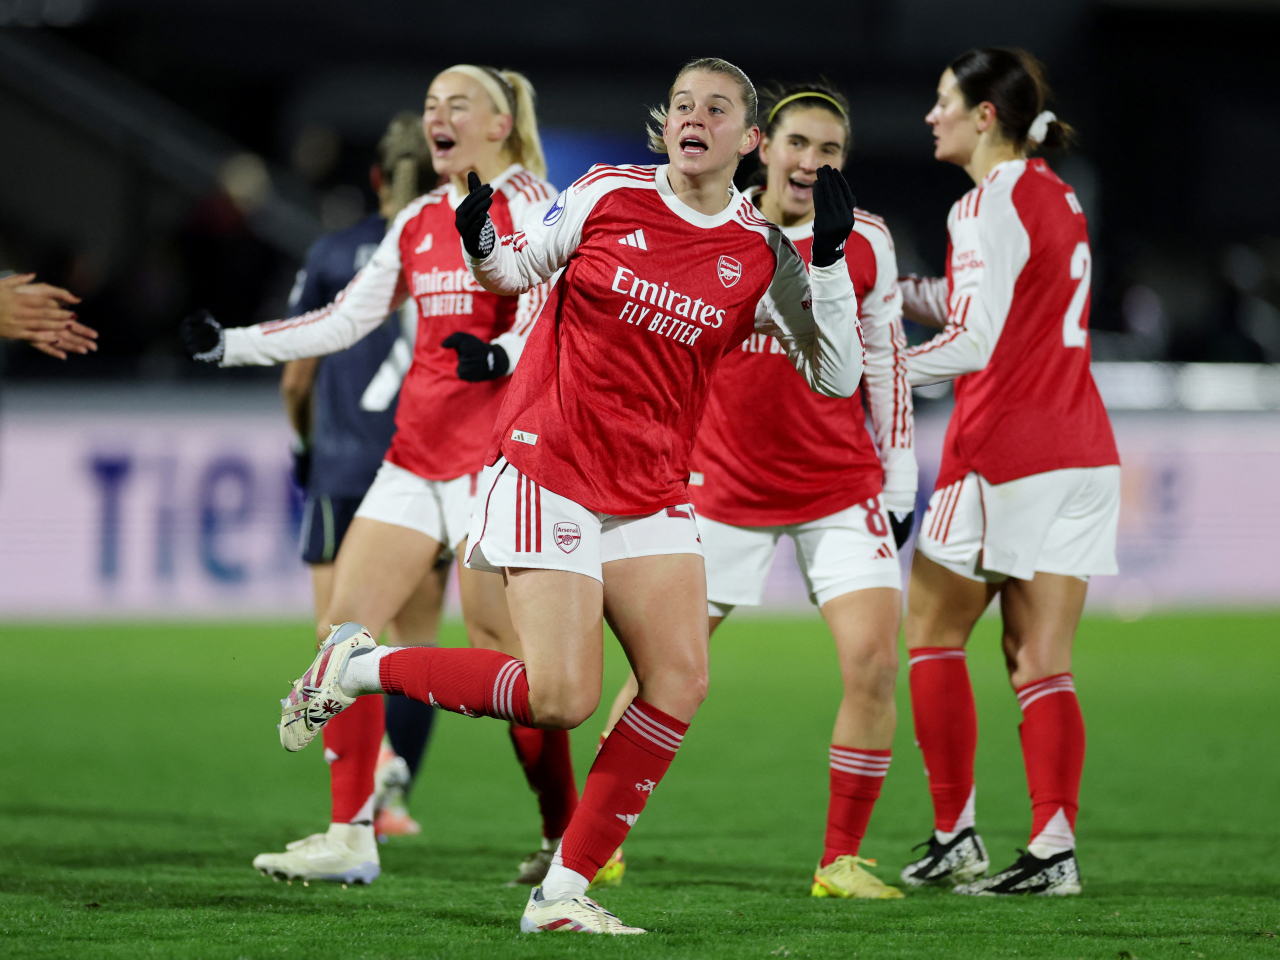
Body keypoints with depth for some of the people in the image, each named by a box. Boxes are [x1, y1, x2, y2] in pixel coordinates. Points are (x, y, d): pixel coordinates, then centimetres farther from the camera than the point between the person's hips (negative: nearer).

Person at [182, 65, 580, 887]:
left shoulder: (526, 200, -3)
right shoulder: (419, 221, 17)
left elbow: (545, 307, -16)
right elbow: (346, 320, 20)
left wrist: (501, 356, -37)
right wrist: (229, 345, 16)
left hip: (494, 447, -7)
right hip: (418, 450, 7)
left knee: (500, 645, -10)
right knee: (347, 617, -3)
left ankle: (569, 837, 4)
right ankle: (350, 837, -1)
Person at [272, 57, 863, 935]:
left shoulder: (761, 256, 1)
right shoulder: (608, 195, -3)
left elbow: (837, 377, -1)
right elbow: (519, 269, 11)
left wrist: (830, 261, -13)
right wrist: (481, 246, -12)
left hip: (653, 492, 4)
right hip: (547, 467, -4)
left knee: (681, 680, -13)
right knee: (561, 698, -16)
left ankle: (563, 893, -5)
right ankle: (356, 666, 6)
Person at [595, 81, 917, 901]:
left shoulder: (866, 241, 1)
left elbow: (887, 365, 7)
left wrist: (899, 484, 7)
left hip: (840, 489, 0)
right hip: (722, 485, 0)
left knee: (874, 656, -15)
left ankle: (842, 860, -4)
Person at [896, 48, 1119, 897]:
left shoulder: (991, 205, -12)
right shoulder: (1058, 198, 14)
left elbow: (974, 343, -20)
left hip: (1003, 456, -7)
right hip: (1082, 453, 7)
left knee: (932, 630, 9)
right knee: (1041, 662, 5)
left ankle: (955, 834, 7)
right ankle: (1055, 847, -3)